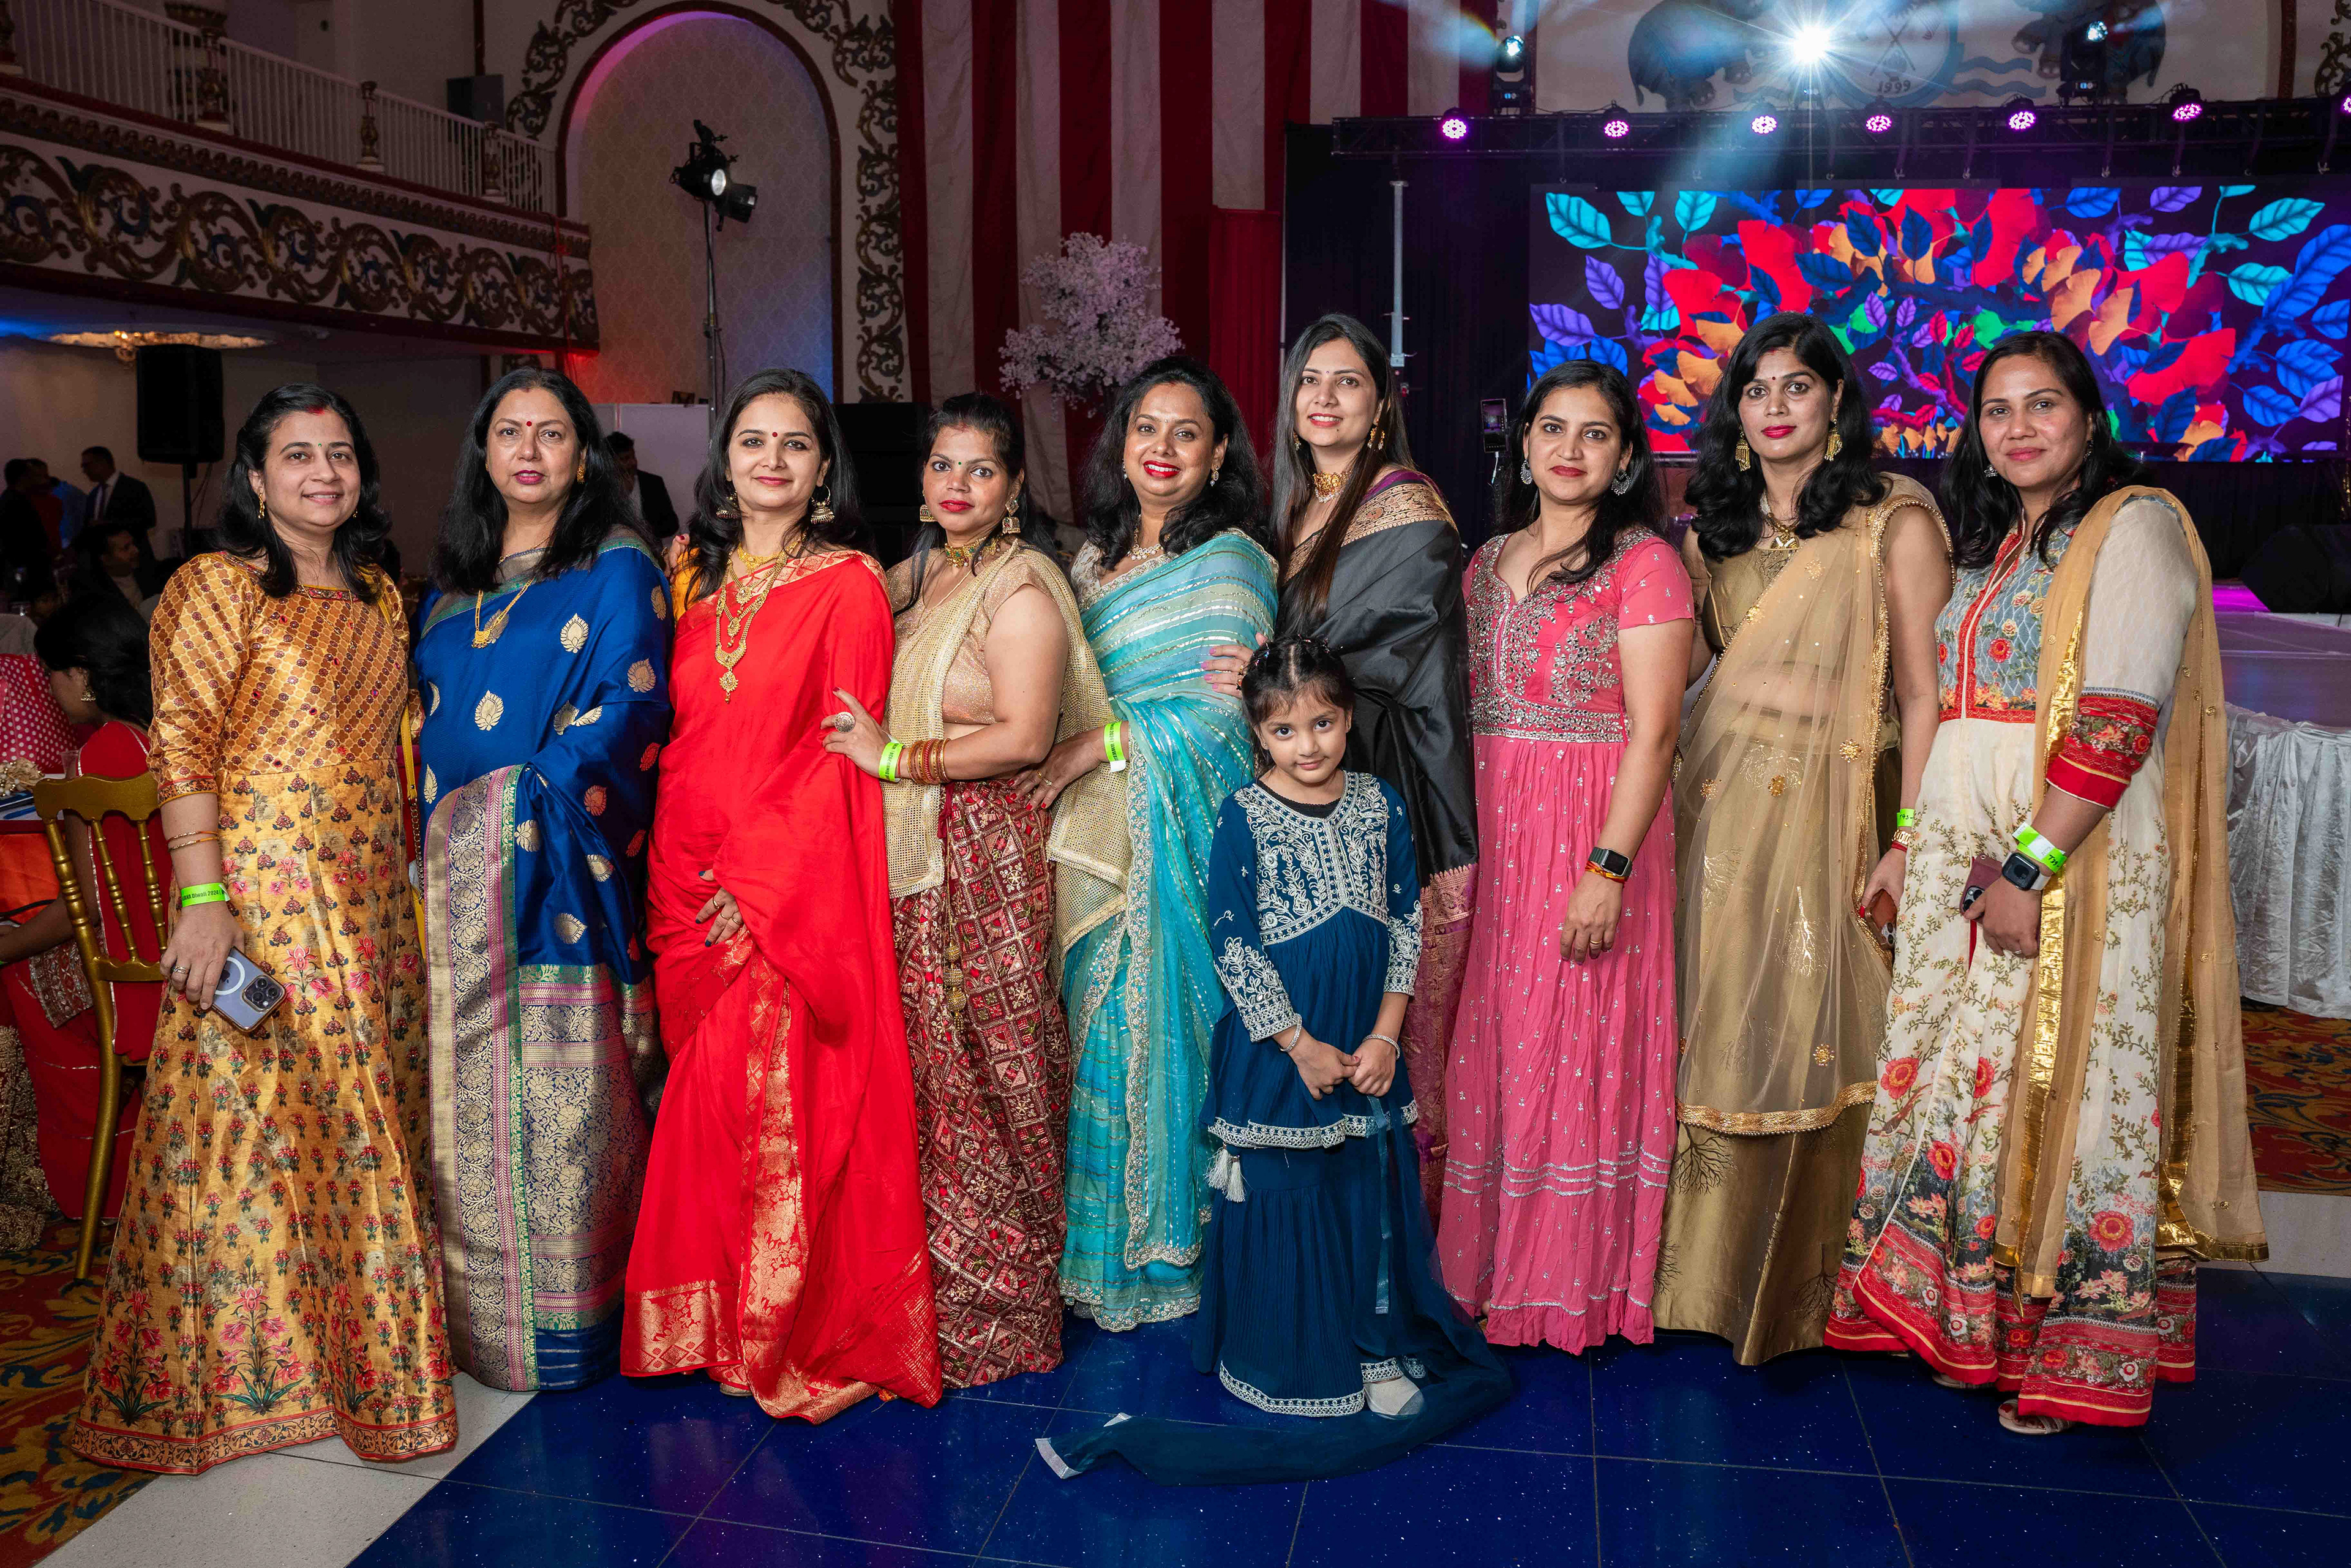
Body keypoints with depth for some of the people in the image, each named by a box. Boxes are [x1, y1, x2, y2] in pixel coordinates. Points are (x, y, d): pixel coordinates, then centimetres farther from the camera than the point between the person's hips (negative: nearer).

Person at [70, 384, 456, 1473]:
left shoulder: (380, 596, 14)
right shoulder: (216, 588, -5)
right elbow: (183, 751, -12)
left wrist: (407, 874, 14)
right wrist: (203, 901, -18)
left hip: (372, 896, 7)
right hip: (261, 890, -6)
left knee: (367, 1123, 12)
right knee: (256, 1114, -2)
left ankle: (366, 1335, 27)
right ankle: (235, 1368, 14)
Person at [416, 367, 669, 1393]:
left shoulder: (616, 566, 1)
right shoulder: (453, 582, 19)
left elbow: (627, 706, -9)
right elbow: (427, 715, 21)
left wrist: (530, 794, -15)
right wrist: (435, 819, 6)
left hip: (558, 865, -6)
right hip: (452, 874, 6)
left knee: (556, 1098, -4)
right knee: (465, 1100, 8)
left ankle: (566, 1321, 6)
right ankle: (473, 1318, 18)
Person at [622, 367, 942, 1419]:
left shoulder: (847, 586, -3)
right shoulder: (698, 582, 13)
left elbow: (847, 754, -9)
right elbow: (679, 748, 15)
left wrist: (763, 892, -14)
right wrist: (679, 886, 4)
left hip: (798, 894, -5)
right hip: (694, 897, 5)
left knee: (788, 1110, -4)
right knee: (705, 1108, 9)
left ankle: (804, 1335, 11)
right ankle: (714, 1329, 24)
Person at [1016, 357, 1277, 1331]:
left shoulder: (1229, 563, -5)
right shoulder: (1095, 557, 16)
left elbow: (1225, 710, -14)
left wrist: (1100, 745, -16)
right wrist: (1061, 759, 6)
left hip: (1182, 830, -6)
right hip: (1098, 830, 6)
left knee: (1160, 1020, -3)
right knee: (1098, 1022, 8)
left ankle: (1164, 1239, 13)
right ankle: (1100, 1245, 21)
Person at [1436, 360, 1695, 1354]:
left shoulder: (1644, 564, -5)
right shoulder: (1487, 563, 14)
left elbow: (1652, 734, -11)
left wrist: (1609, 869, -19)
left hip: (1593, 831, -5)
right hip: (1485, 833, 6)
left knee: (1576, 1046, 0)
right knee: (1485, 1046, 9)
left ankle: (1573, 1283, 16)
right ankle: (1483, 1261, 23)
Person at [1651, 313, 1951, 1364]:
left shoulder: (1892, 522, -1)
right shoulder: (1711, 529, 14)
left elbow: (1922, 694, -6)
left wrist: (1910, 839, -12)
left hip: (1824, 805, -4)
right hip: (1716, 802, 4)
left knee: (1807, 1036, -1)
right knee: (1713, 1031, 6)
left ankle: (1795, 1289, 16)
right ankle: (1707, 1271, 21)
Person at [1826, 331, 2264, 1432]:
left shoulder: (2134, 527, -6)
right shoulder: (1992, 547, 17)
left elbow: (2119, 721, -16)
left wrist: (2033, 866, -20)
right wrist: (1914, 837, 9)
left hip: (2076, 853, -7)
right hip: (1959, 853, 7)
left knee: (2056, 1087, -2)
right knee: (1957, 1080, 8)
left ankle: (2064, 1350, 13)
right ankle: (1965, 1325, 20)